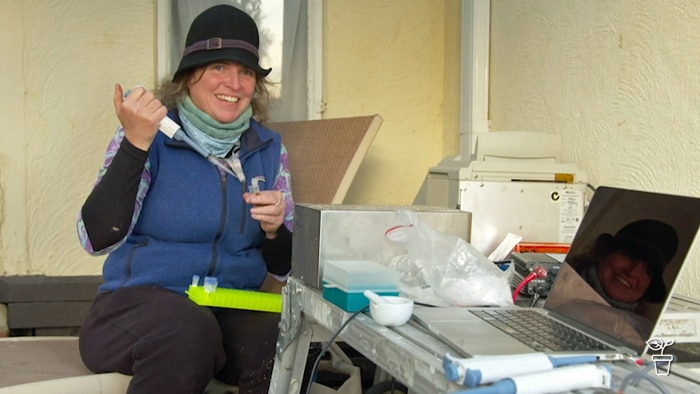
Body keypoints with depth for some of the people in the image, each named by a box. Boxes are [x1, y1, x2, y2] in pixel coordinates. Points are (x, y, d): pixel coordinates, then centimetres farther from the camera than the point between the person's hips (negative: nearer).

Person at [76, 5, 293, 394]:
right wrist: (136, 142, -22)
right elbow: (97, 240, -15)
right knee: (189, 332, -36)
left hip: (236, 310, 3)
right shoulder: (152, 135, -3)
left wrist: (274, 229, -12)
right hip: (141, 301, -2)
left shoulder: (268, 149, 8)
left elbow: (284, 270, 11)